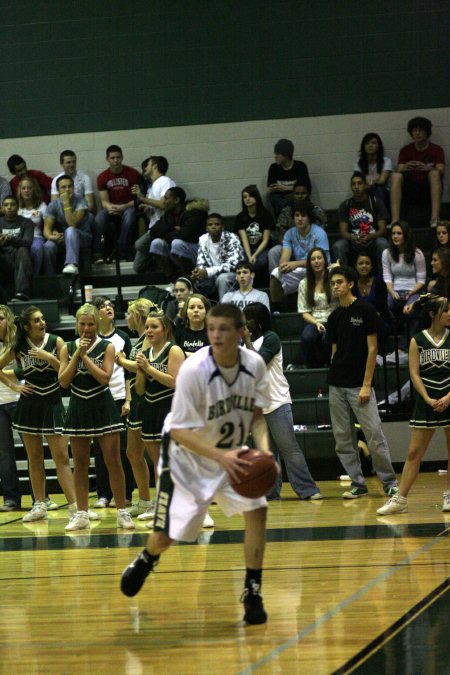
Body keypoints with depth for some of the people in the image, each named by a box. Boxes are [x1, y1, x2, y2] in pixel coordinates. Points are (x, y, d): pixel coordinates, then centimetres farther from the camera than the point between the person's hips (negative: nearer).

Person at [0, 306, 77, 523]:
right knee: (34, 458, 8)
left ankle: (74, 505, -9)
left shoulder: (56, 341, -3)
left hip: (52, 403, -2)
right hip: (29, 405, 2)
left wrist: (49, 357, -18)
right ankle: (39, 505, 16)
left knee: (61, 457, -6)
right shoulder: (19, 347, 1)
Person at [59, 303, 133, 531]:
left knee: (113, 461, -4)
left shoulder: (106, 347, -2)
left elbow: (105, 377, -14)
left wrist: (85, 355, -14)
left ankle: (122, 512, 1)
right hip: (78, 408, 3)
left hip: (102, 407, -3)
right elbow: (63, 381, -3)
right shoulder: (68, 348, 5)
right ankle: (81, 514, 13)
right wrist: (77, 354, -10)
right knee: (79, 463, 6)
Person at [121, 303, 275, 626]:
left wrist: (264, 448, -21)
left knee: (257, 509, -17)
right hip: (188, 455, -3)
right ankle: (146, 560, 39)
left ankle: (253, 591, -4)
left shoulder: (254, 364, -16)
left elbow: (257, 414, -1)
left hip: (231, 454, 4)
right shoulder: (194, 369, -29)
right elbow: (178, 431, -26)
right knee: (167, 535, 2)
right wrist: (220, 457, -37)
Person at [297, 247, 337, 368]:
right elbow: (304, 312, 7)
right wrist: (316, 323, -8)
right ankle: (313, 367, -13)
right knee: (307, 336, -34)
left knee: (327, 337, -37)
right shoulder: (304, 284, 13)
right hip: (313, 322, 2)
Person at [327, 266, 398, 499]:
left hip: (359, 385, -6)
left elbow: (372, 349, -7)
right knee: (343, 438, 4)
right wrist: (334, 377, 7)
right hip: (337, 386, 6)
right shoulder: (334, 317, 11)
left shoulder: (365, 311, -5)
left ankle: (390, 483, 2)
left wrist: (366, 385, -12)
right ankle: (357, 484, 12)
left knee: (374, 435, -8)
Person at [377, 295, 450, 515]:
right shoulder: (417, 341, 2)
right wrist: (428, 399, -11)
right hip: (426, 401, 0)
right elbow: (414, 373, -1)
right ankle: (400, 499, 1)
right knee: (414, 452, 0)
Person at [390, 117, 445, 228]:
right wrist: (403, 168, -29)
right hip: (410, 191, 2)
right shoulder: (405, 150, 11)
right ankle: (395, 220, -41)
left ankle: (435, 218, -44)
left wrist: (427, 168, -33)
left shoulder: (436, 149, 6)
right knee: (396, 176, -25)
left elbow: (441, 171, -10)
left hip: (429, 190, -1)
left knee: (434, 173, -30)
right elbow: (399, 170, -3)